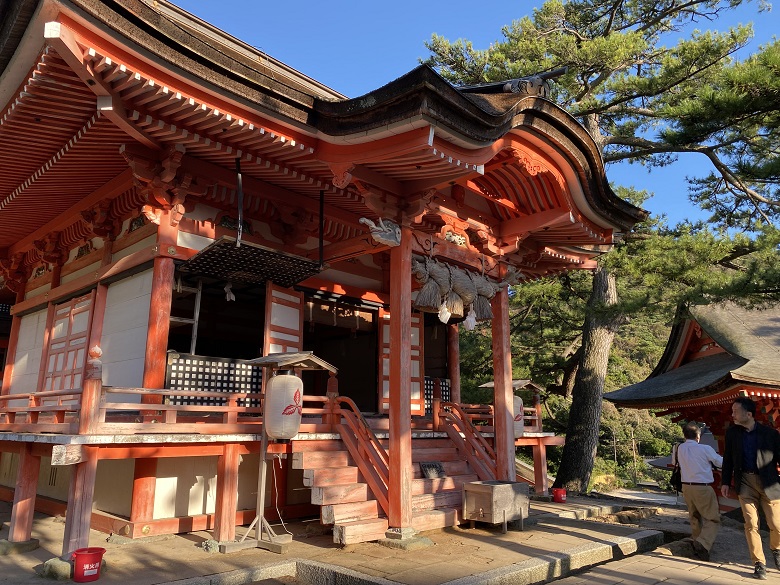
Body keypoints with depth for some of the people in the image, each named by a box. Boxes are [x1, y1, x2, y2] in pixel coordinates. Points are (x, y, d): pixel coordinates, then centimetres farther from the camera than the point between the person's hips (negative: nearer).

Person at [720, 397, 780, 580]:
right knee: (751, 524, 1)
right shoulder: (732, 433, 2)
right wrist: (726, 482, 7)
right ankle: (759, 563, 13)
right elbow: (728, 459, 9)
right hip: (745, 483, 2)